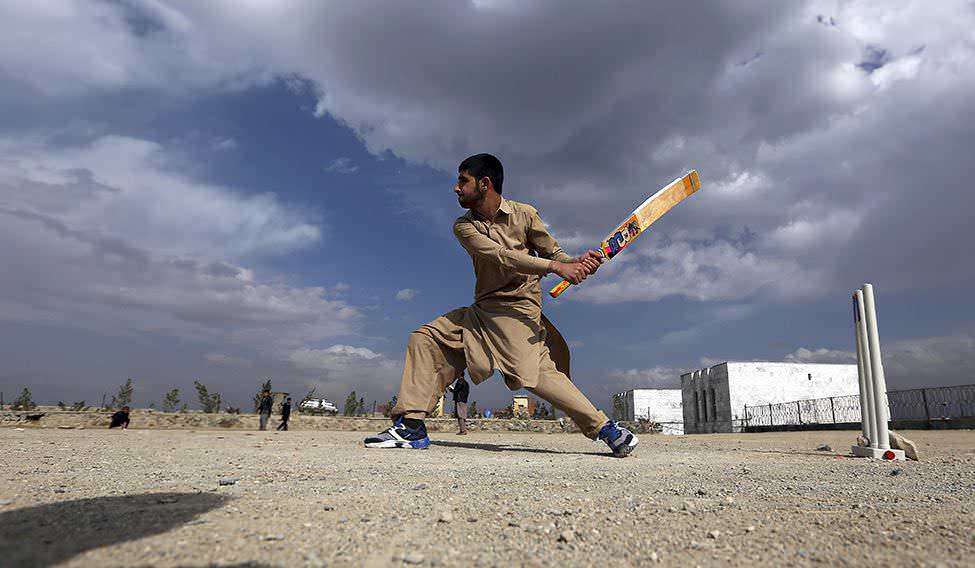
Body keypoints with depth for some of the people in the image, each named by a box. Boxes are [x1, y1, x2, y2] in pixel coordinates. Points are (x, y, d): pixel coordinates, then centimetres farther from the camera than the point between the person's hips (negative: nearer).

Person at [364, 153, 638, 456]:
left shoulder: (524, 214, -2)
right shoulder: (464, 226, 1)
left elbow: (553, 252, 2)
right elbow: (501, 256, -16)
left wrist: (577, 262, -22)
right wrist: (555, 266, -28)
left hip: (518, 307, -4)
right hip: (482, 310, 5)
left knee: (531, 373, -21)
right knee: (424, 338, -3)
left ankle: (605, 427, -9)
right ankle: (411, 426, 0)